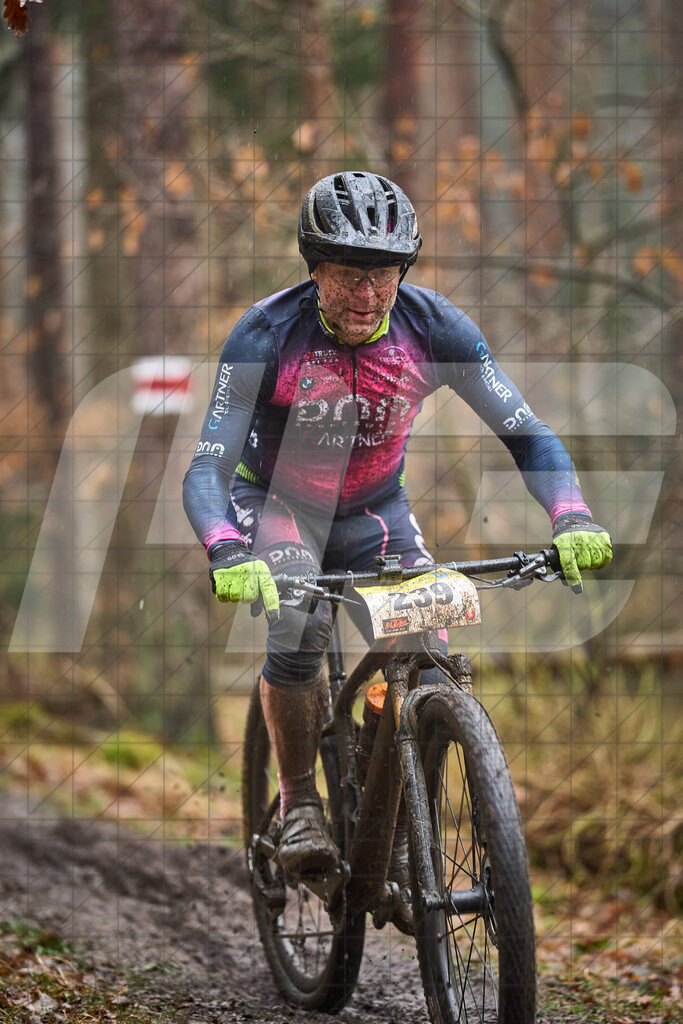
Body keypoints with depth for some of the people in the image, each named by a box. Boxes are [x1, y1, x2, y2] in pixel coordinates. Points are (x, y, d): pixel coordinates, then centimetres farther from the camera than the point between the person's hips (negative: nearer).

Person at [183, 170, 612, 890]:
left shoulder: (435, 329, -20)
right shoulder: (266, 335, -26)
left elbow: (527, 434, -16)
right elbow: (206, 470, -29)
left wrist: (571, 518, -35)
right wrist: (227, 554, -50)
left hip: (373, 512, 3)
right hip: (275, 503, -3)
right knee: (299, 625, -32)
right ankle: (299, 805, -10)